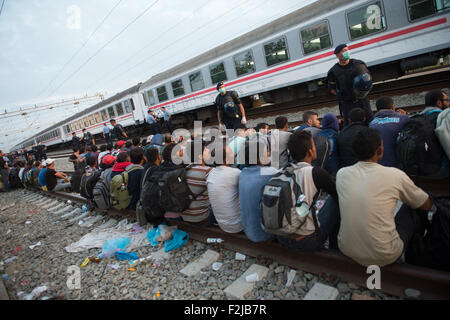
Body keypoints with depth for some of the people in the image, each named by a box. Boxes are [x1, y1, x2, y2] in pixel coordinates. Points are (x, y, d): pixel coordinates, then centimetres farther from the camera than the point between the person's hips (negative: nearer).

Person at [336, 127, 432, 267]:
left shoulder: (341, 173, -5)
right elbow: (427, 205, 5)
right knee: (413, 208, 15)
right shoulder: (395, 175, -14)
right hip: (383, 257, -3)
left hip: (346, 251, 4)